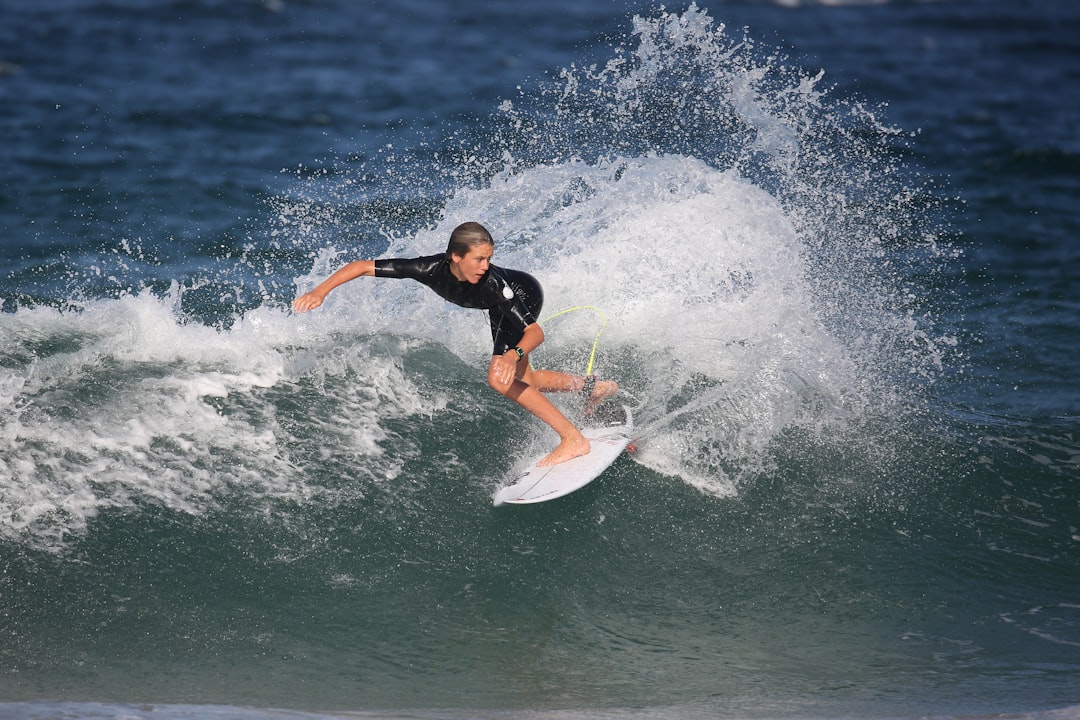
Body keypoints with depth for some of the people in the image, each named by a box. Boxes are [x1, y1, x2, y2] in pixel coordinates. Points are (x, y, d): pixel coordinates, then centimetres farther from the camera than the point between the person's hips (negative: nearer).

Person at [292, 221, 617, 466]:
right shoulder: (431, 270, -36)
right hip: (500, 305, 6)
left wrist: (514, 354, -65)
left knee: (501, 379, -22)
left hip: (525, 294, -6)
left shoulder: (491, 282, -44)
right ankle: (591, 387, 45)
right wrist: (321, 291, -42)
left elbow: (536, 332, -45)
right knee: (522, 380, 22)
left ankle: (573, 439, -17)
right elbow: (362, 266, -31)